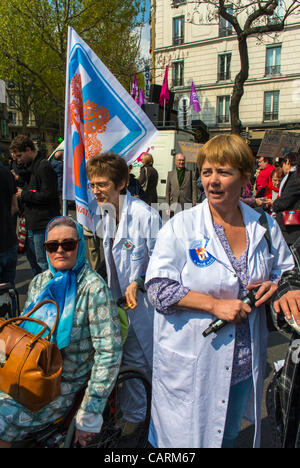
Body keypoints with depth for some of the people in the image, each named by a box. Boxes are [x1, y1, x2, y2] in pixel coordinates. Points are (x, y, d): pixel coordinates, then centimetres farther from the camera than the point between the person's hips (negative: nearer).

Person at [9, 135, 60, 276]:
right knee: (32, 258, 20)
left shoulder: (44, 167, -15)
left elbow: (48, 196, -22)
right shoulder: (32, 166, 15)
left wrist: (23, 194, -13)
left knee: (43, 262, -3)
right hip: (32, 224, 10)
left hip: (42, 224, -10)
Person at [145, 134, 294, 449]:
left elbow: (288, 271, 13)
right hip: (191, 362, -4)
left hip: (243, 362, 4)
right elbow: (158, 287, -16)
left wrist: (274, 286, -10)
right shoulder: (181, 227, -12)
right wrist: (215, 304, -22)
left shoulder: (264, 227, 0)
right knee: (187, 435, 13)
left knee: (228, 435, 25)